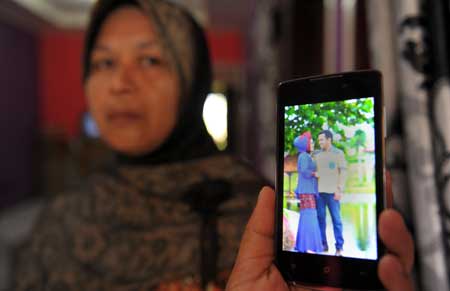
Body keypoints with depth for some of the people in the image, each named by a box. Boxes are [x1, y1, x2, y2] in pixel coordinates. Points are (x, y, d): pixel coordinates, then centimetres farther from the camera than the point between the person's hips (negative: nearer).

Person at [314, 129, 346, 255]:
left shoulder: (338, 153, 3)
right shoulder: (317, 154, 13)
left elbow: (343, 172, -3)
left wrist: (339, 190, -11)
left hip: (332, 191, -4)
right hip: (319, 191, 4)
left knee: (336, 219, -2)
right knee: (320, 218, 3)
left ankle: (339, 247, 3)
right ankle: (323, 245, 11)